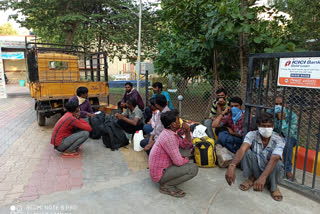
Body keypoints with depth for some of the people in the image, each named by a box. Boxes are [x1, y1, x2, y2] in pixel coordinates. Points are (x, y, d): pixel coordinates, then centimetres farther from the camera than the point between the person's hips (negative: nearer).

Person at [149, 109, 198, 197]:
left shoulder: (169, 132, 2)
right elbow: (178, 162, -26)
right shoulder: (169, 137, -28)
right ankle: (166, 185, -8)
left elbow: (186, 145, 11)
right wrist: (186, 160, -4)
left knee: (187, 150, 14)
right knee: (193, 168, -20)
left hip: (163, 166, 9)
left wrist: (187, 133, -6)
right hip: (160, 174, -9)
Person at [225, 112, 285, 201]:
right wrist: (232, 166, -57)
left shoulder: (279, 140, -22)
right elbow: (242, 149, -38)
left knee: (278, 164, -34)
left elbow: (274, 159, -39)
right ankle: (250, 179, -1)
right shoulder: (252, 135, -20)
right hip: (256, 171, 1)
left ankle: (274, 187, -3)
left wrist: (263, 177, -56)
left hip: (271, 173, -1)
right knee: (247, 152, -26)